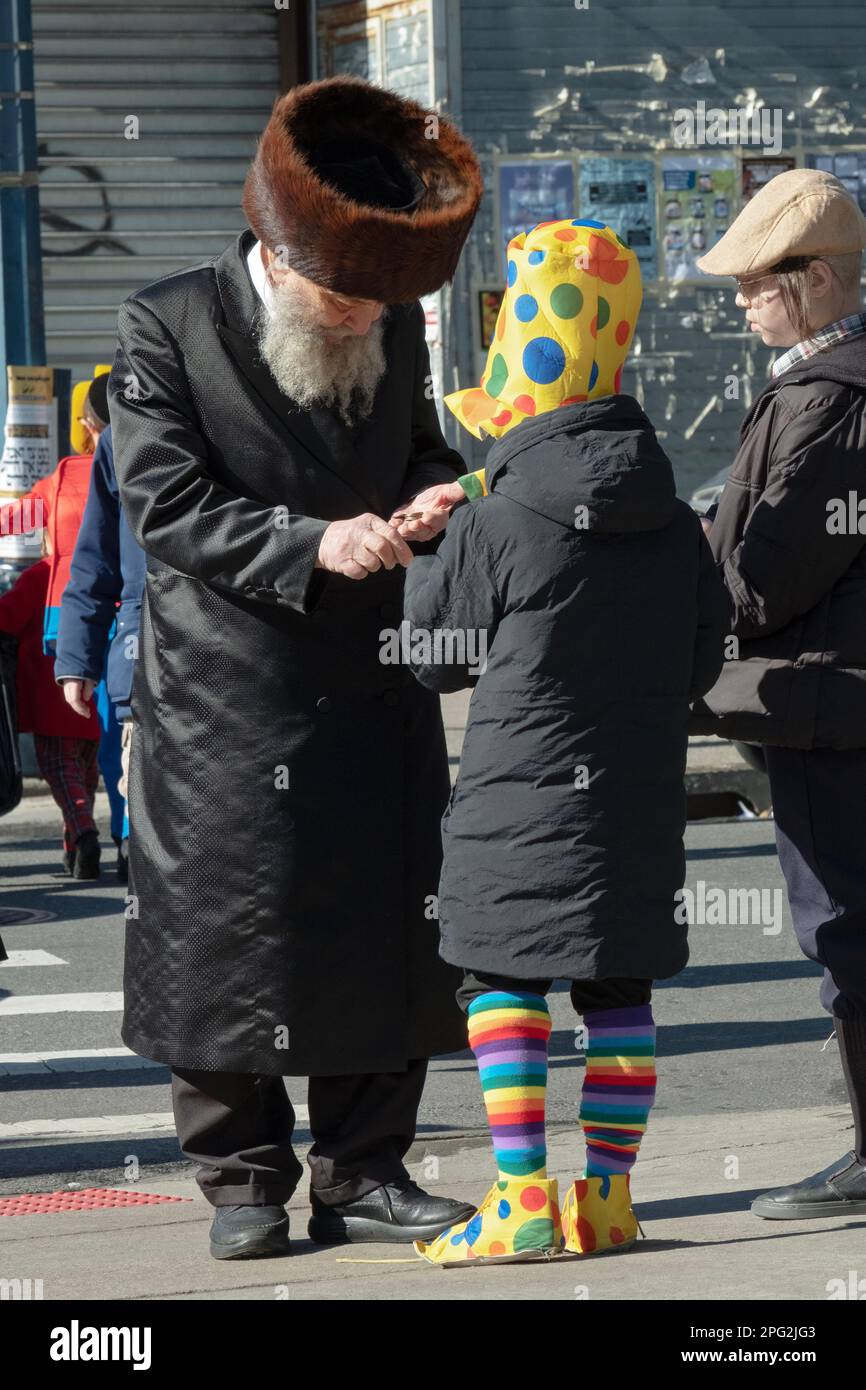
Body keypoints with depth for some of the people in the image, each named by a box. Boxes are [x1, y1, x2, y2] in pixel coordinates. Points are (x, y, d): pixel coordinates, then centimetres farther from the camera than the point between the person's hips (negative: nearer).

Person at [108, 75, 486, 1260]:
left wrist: (430, 498, -5)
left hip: (373, 690, 5)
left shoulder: (396, 327, 7)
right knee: (222, 933, 0)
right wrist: (313, 546, -25)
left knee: (383, 930, 5)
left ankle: (365, 1174, 16)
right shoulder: (167, 329, -8)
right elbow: (167, 505, -14)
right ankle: (244, 1180, 11)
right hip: (224, 703, -4)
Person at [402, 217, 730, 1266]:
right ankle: (605, 1197, 13)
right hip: (643, 803, 5)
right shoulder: (672, 522, 4)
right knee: (618, 985, 9)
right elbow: (704, 658, 11)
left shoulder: (493, 525, -12)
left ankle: (523, 1203, -4)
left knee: (502, 980, 2)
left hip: (523, 799, -5)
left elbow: (433, 657, -1)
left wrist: (426, 554, 15)